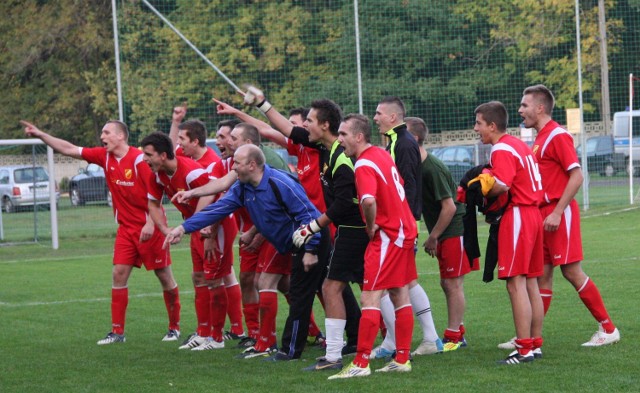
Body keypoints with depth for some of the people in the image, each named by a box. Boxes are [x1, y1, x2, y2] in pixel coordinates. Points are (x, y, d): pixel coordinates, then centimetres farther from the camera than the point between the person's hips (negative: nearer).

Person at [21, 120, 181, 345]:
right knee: (119, 273, -1)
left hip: (149, 227, -6)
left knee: (164, 276, 2)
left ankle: (175, 327, 14)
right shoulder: (104, 157, 4)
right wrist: (40, 135, 2)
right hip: (126, 228, 6)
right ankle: (117, 332, 2)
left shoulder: (139, 159, -16)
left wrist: (151, 223, -22)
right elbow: (70, 150, 7)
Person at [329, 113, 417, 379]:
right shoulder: (381, 154, 10)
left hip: (387, 235, -10)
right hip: (405, 230, 10)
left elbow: (369, 200, -35)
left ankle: (361, 363, -11)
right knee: (400, 295, 12)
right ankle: (402, 359, 18)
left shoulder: (364, 165, -18)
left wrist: (372, 226, -18)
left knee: (370, 298, -9)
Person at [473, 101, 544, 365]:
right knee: (530, 283, 13)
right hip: (532, 213, 10)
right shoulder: (519, 145, 18)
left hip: (516, 216, -10)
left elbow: (501, 186, -25)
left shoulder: (501, 150, -12)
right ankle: (535, 343, 18)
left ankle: (524, 350, -10)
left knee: (516, 284, -9)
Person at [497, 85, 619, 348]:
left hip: (559, 214, -9)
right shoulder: (539, 139, 16)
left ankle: (608, 329, 2)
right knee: (542, 275, 8)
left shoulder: (557, 136, -11)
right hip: (543, 214, 9)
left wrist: (557, 212, -21)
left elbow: (576, 176, -18)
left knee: (571, 271, -6)